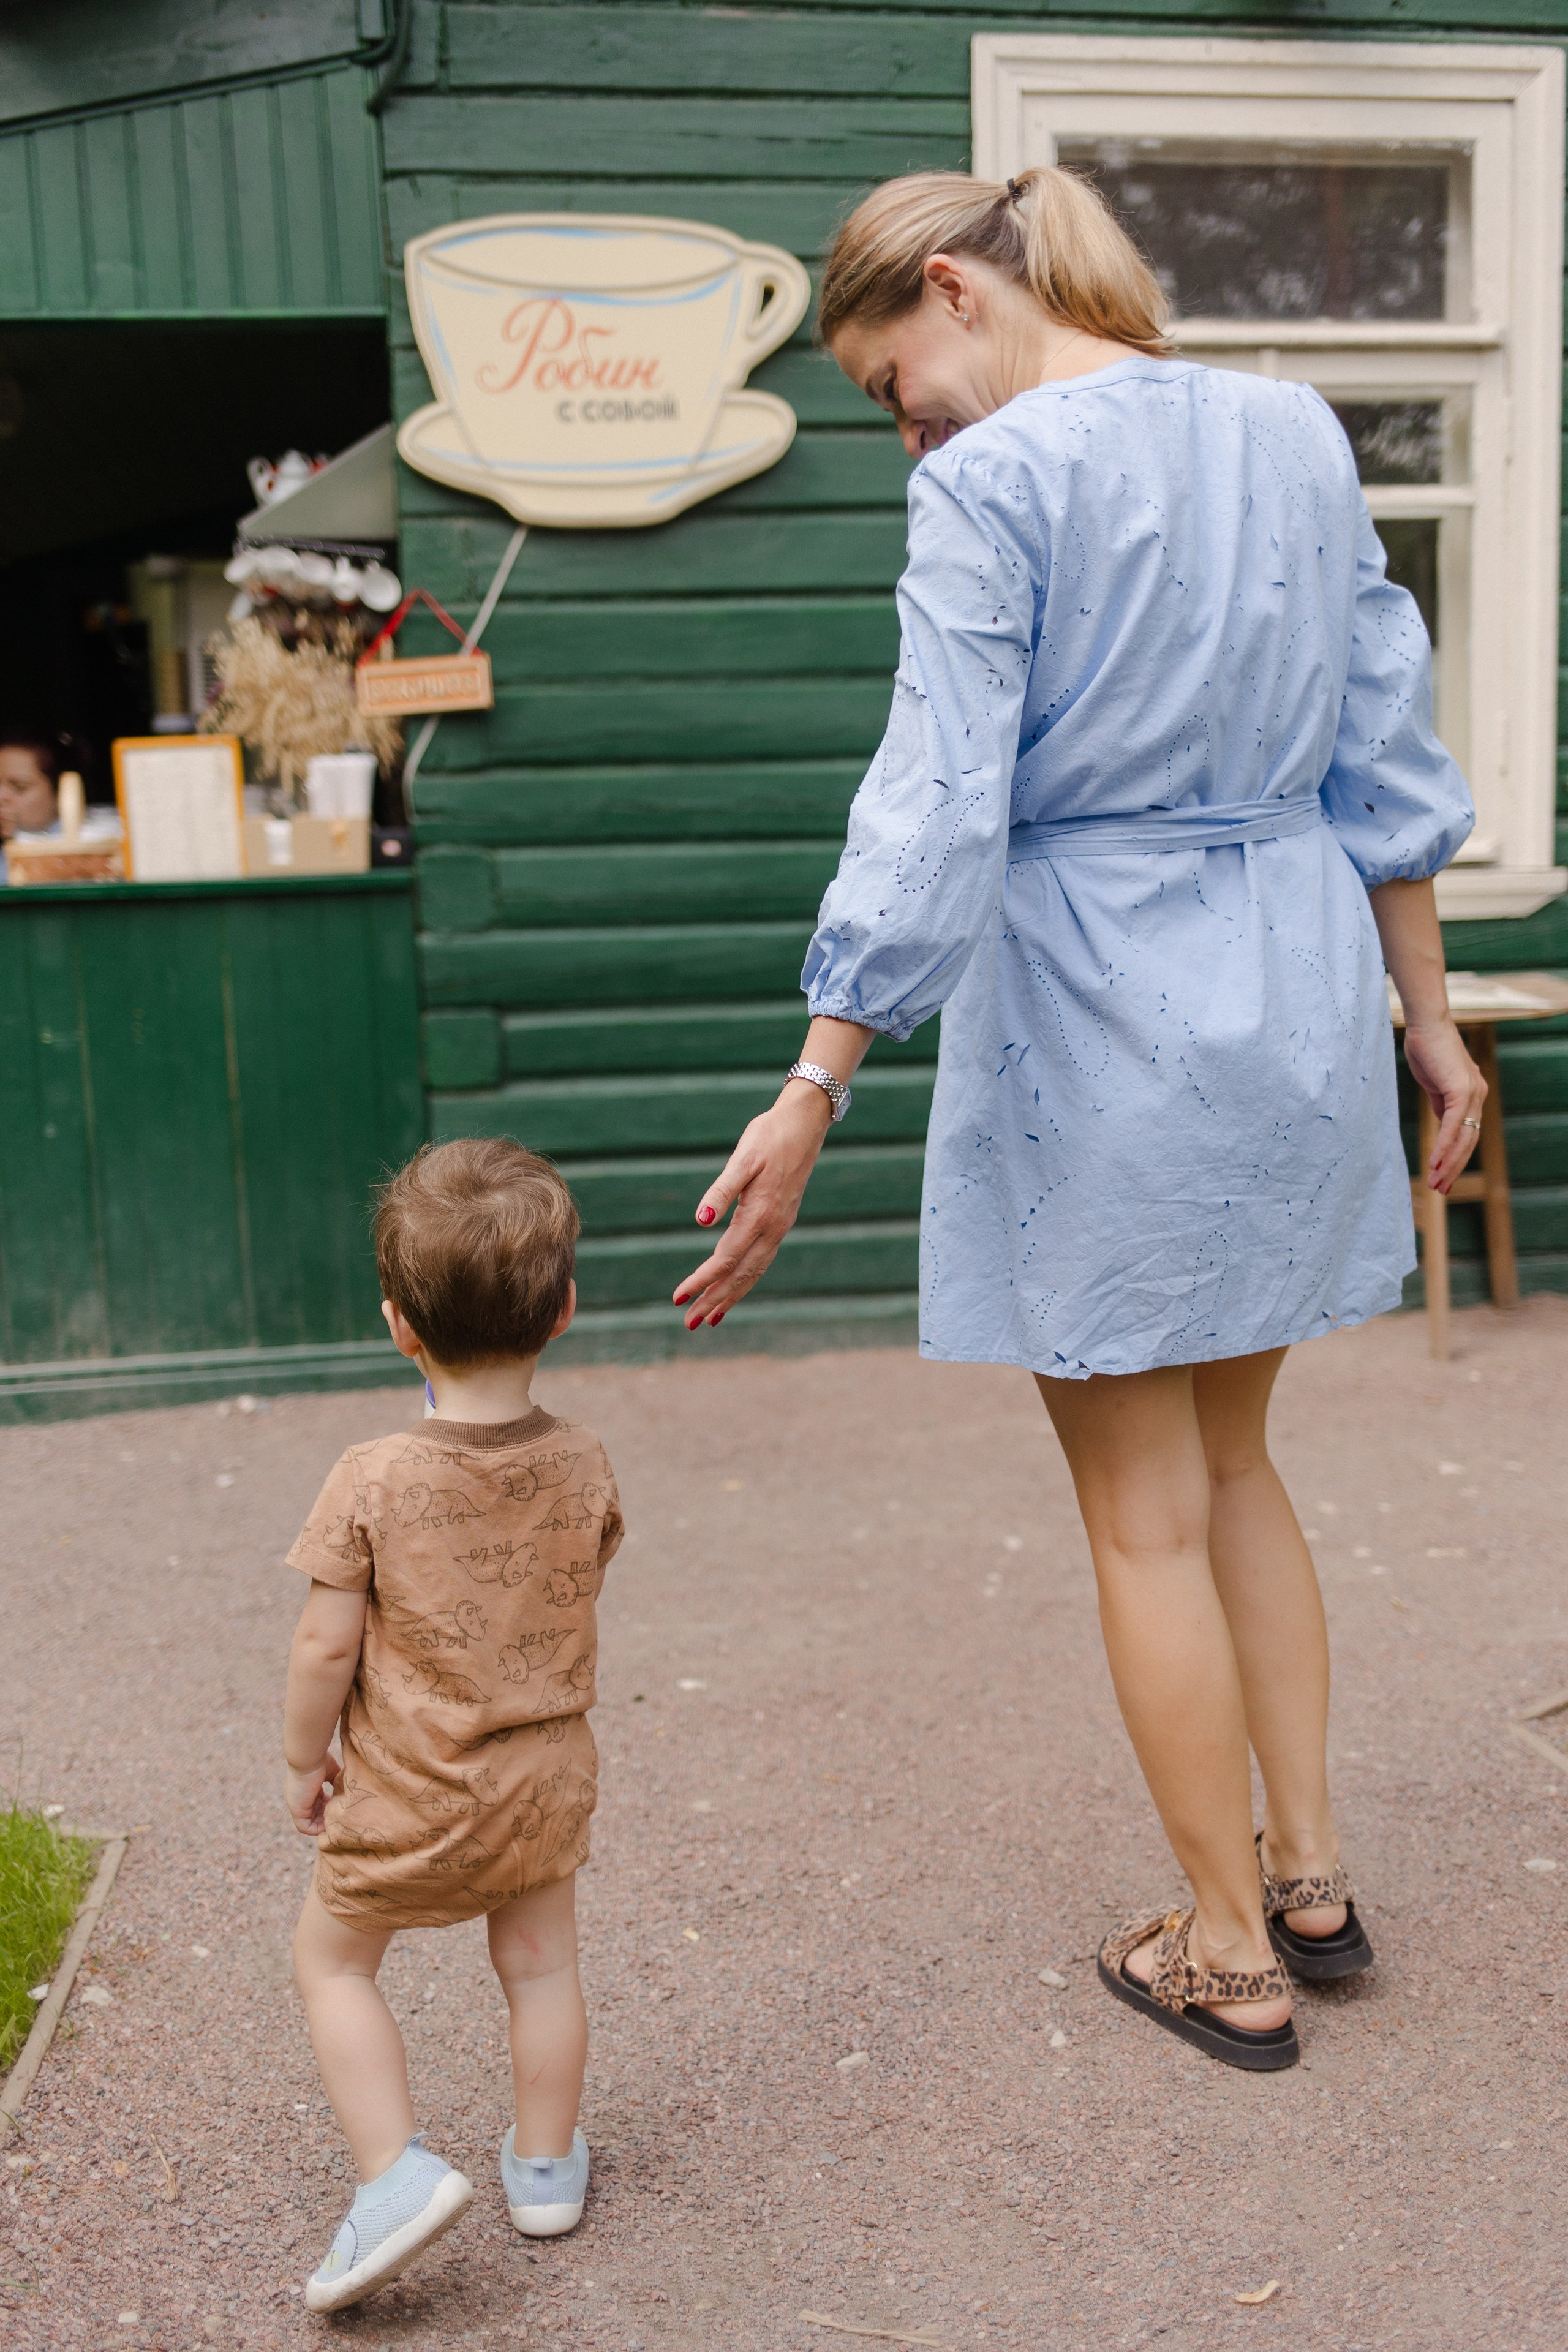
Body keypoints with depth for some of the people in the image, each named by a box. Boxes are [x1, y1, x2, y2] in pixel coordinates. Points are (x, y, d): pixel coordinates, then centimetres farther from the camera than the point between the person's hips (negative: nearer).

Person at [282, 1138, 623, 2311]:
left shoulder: (372, 1482, -21)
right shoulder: (583, 1466, -11)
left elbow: (325, 1646, -16)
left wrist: (304, 1758, 0)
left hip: (405, 1794, -3)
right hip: (546, 1778, 3)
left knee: (333, 1957, 18)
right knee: (540, 1962, 21)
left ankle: (398, 2171, 8)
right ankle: (547, 2164, 36)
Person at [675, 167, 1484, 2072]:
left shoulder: (994, 483, -12)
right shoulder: (1295, 433, 9)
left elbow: (938, 812, -18)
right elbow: (1387, 762, 11)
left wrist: (815, 1092, -15)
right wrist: (1427, 1021, 17)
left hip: (1099, 1019, -7)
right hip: (1294, 995, 7)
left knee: (1147, 1515, 8)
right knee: (1232, 1459, 22)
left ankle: (1231, 1955, 23)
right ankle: (1308, 1872, 30)